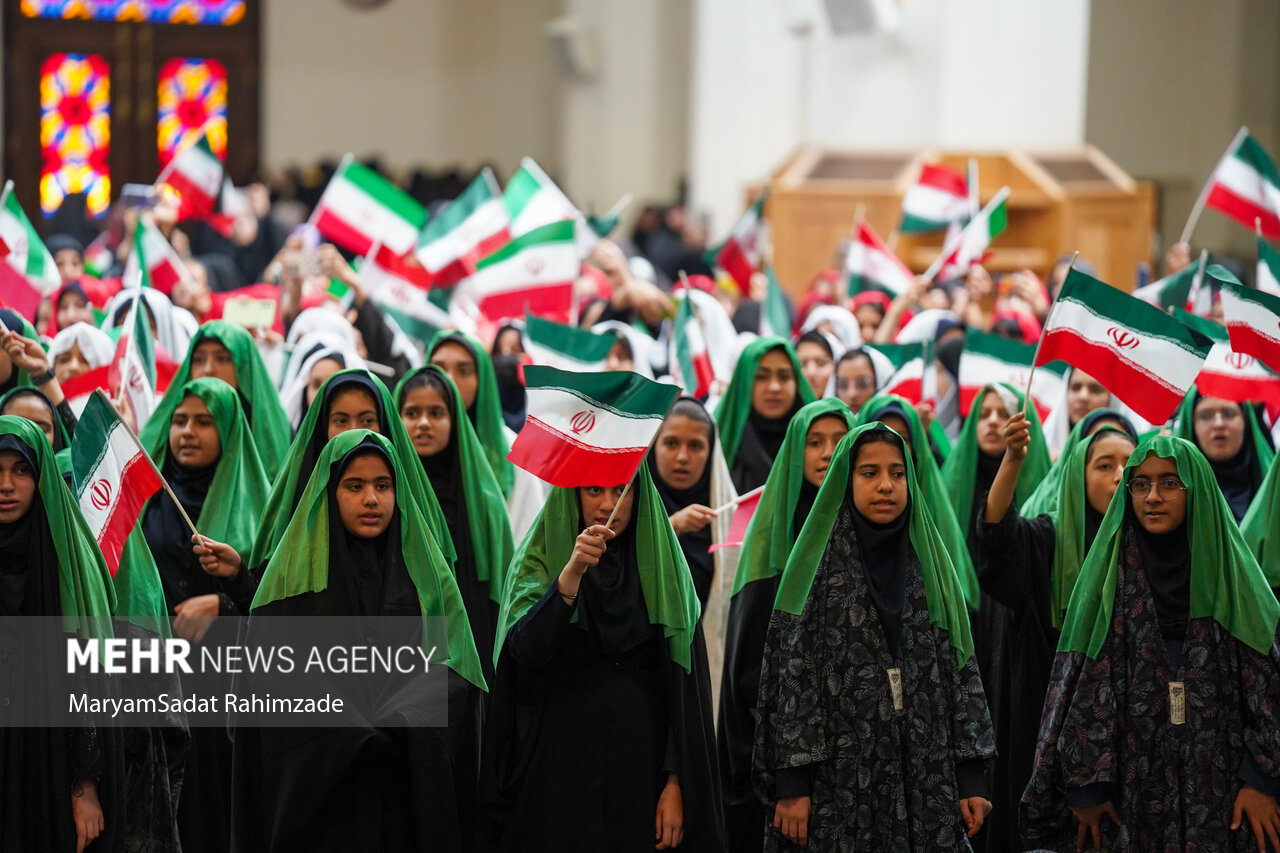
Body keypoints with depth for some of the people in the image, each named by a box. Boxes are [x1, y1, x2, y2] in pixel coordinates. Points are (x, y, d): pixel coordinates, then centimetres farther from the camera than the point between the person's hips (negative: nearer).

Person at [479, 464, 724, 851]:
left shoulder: (662, 570, 5)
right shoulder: (539, 561, 1)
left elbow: (684, 687, 1)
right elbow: (526, 650, -17)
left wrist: (676, 783, -7)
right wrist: (572, 572, -30)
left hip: (640, 769, 1)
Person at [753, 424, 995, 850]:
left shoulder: (929, 565, 10)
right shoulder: (817, 567, 0)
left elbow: (961, 670, 8)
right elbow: (791, 675, -5)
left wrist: (971, 777, 1)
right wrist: (790, 784, -12)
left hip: (926, 780, 3)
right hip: (839, 784, -3)